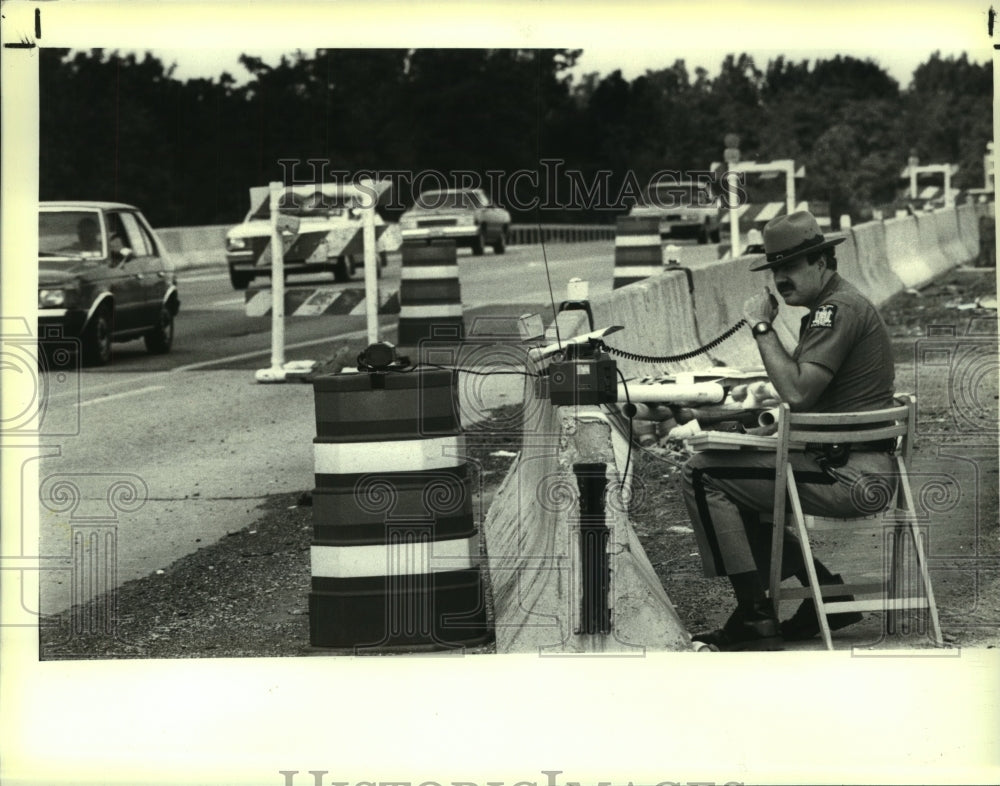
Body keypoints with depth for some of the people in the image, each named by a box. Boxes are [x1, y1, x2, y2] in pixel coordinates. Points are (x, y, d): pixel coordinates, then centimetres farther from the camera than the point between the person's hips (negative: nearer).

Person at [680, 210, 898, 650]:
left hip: (849, 477, -11)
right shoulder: (829, 308, 20)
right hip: (851, 469, 11)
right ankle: (826, 593, 18)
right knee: (734, 488, 25)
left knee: (702, 475, -11)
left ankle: (755, 618, -10)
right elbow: (804, 391, 22)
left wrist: (762, 328, -15)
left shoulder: (840, 309, -14)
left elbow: (797, 392, -23)